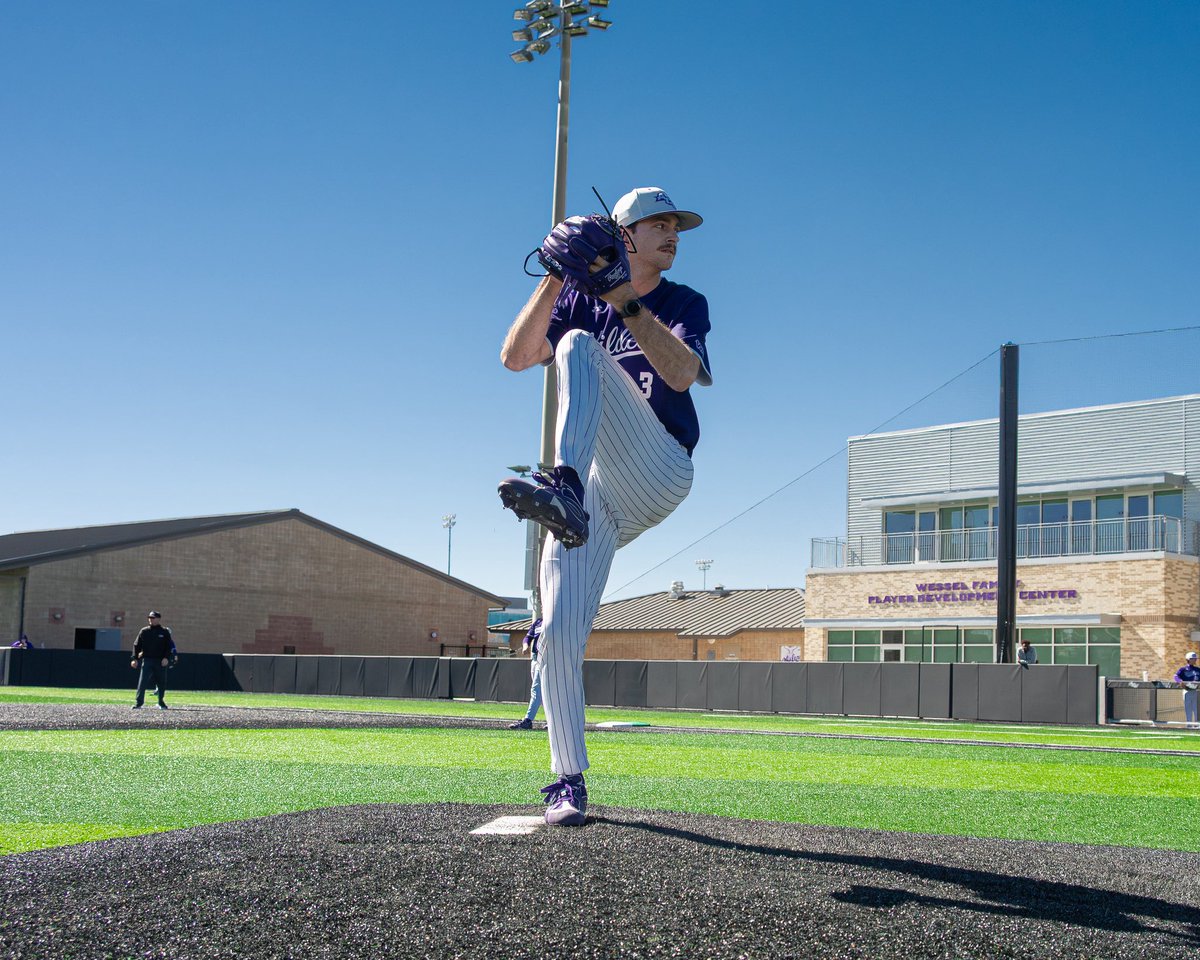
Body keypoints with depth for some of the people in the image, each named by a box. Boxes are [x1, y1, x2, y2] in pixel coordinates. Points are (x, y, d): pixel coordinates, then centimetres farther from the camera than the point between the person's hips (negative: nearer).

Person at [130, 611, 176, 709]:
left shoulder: (165, 632, 5)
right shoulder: (144, 631, 7)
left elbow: (169, 646, 2)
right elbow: (137, 645, 8)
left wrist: (166, 658, -12)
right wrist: (135, 659, 0)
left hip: (160, 661, 0)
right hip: (147, 660, 0)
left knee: (162, 683, 7)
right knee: (142, 682, -10)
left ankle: (161, 702, 23)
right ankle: (138, 703, -10)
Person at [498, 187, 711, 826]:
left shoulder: (684, 304, 10)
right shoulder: (579, 299, 16)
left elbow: (683, 373, -12)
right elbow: (515, 357, 0)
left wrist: (625, 302, -20)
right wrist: (554, 279, -11)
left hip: (658, 474, -3)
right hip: (593, 497, 3)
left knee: (579, 345, -25)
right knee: (557, 634, -9)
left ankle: (563, 488, -49)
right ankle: (568, 781, 6)